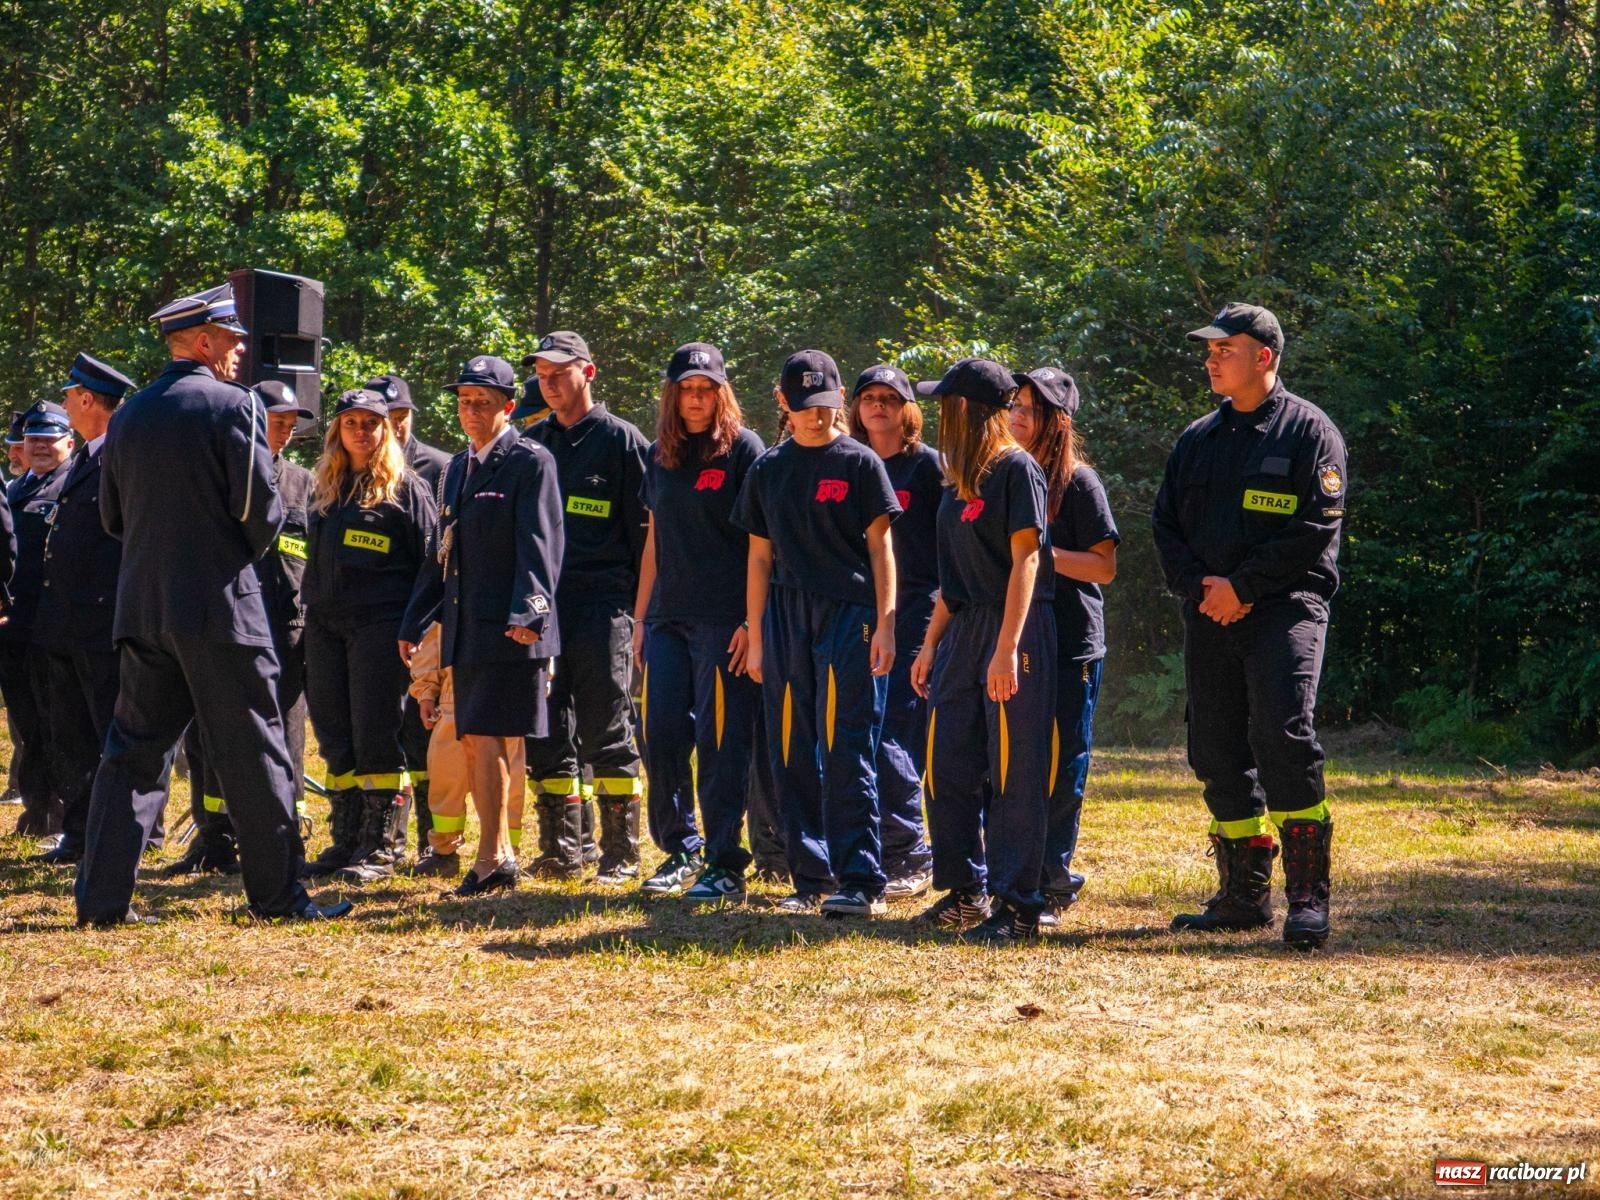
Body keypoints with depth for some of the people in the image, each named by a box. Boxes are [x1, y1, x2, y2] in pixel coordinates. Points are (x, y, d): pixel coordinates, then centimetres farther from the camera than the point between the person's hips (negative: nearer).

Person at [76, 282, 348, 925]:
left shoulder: (128, 415, 10)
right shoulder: (231, 405, -9)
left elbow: (113, 515, 15)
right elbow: (262, 509, -12)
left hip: (142, 606, 6)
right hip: (219, 606, -6)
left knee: (134, 749, 9)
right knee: (252, 753, 2)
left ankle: (102, 896, 5)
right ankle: (277, 892, 6)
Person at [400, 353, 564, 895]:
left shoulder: (530, 462, -5)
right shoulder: (458, 468, 20)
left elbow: (539, 545, -13)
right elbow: (443, 551, 25)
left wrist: (527, 614, -23)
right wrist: (414, 622, 23)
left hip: (510, 631, -8)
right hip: (466, 633, 8)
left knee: (488, 737, -12)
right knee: (475, 743, 9)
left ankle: (492, 859, -10)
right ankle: (499, 854, 16)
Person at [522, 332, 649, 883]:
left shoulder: (620, 439, 1)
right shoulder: (531, 442, 16)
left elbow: (644, 527, 0)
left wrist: (641, 607, -6)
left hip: (603, 604, -5)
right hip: (543, 604, 5)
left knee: (608, 733, -4)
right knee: (547, 732, 5)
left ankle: (621, 854, 0)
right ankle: (561, 851, 12)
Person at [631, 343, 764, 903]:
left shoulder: (743, 449, -3)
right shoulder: (660, 456, 15)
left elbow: (761, 541, -6)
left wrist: (753, 620, -13)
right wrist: (640, 616, 16)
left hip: (725, 619, -6)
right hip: (669, 619, 6)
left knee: (721, 740, -6)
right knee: (661, 733, 2)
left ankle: (726, 865, 0)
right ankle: (680, 852, 16)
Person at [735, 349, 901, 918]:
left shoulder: (858, 462, 1)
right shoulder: (767, 470, 13)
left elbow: (880, 547, -1)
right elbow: (761, 557, 15)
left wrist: (884, 625, -8)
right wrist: (755, 637, 11)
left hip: (849, 616, -5)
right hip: (786, 619, 5)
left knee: (847, 752, -9)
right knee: (793, 755, 5)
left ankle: (861, 881, -8)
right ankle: (812, 879, 13)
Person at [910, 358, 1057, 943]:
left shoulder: (1016, 469, -9)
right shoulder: (960, 480, 16)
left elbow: (1025, 560, -15)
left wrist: (1007, 648, -21)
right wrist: (931, 644, 17)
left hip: (1014, 630, -9)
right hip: (962, 632, 9)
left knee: (1013, 773, -7)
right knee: (947, 768, 8)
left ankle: (1016, 904, -4)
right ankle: (967, 890, 18)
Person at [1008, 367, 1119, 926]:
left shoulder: (1078, 482, -3)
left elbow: (1104, 566, -9)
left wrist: (1041, 552, -18)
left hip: (1069, 646, -5)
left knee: (1060, 769, -2)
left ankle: (1050, 886, 4)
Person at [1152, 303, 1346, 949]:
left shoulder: (1308, 430, -1)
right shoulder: (1198, 438, 17)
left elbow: (1316, 527, -10)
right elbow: (1165, 523, 14)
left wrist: (1242, 586, -13)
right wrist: (1198, 587, -4)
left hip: (1285, 609, -6)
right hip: (1209, 613, 6)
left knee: (1283, 739, -18)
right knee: (1217, 751, 6)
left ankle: (1308, 897, -14)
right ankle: (1245, 895, 16)